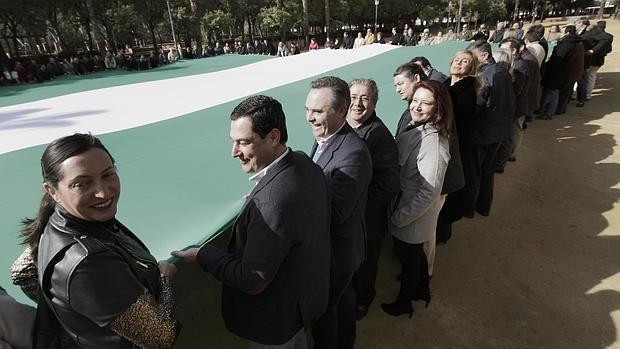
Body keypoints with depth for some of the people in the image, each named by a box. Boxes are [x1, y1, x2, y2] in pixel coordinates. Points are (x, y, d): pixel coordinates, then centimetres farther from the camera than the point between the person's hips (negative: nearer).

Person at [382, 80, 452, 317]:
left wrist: (399, 218, -18)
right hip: (403, 205, 8)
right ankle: (422, 289, 55)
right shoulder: (414, 128, -3)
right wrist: (397, 212, 6)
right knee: (415, 253, 28)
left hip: (413, 217, -7)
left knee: (408, 258, 17)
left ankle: (404, 302, 44)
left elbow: (429, 192, -28)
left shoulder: (434, 142, -29)